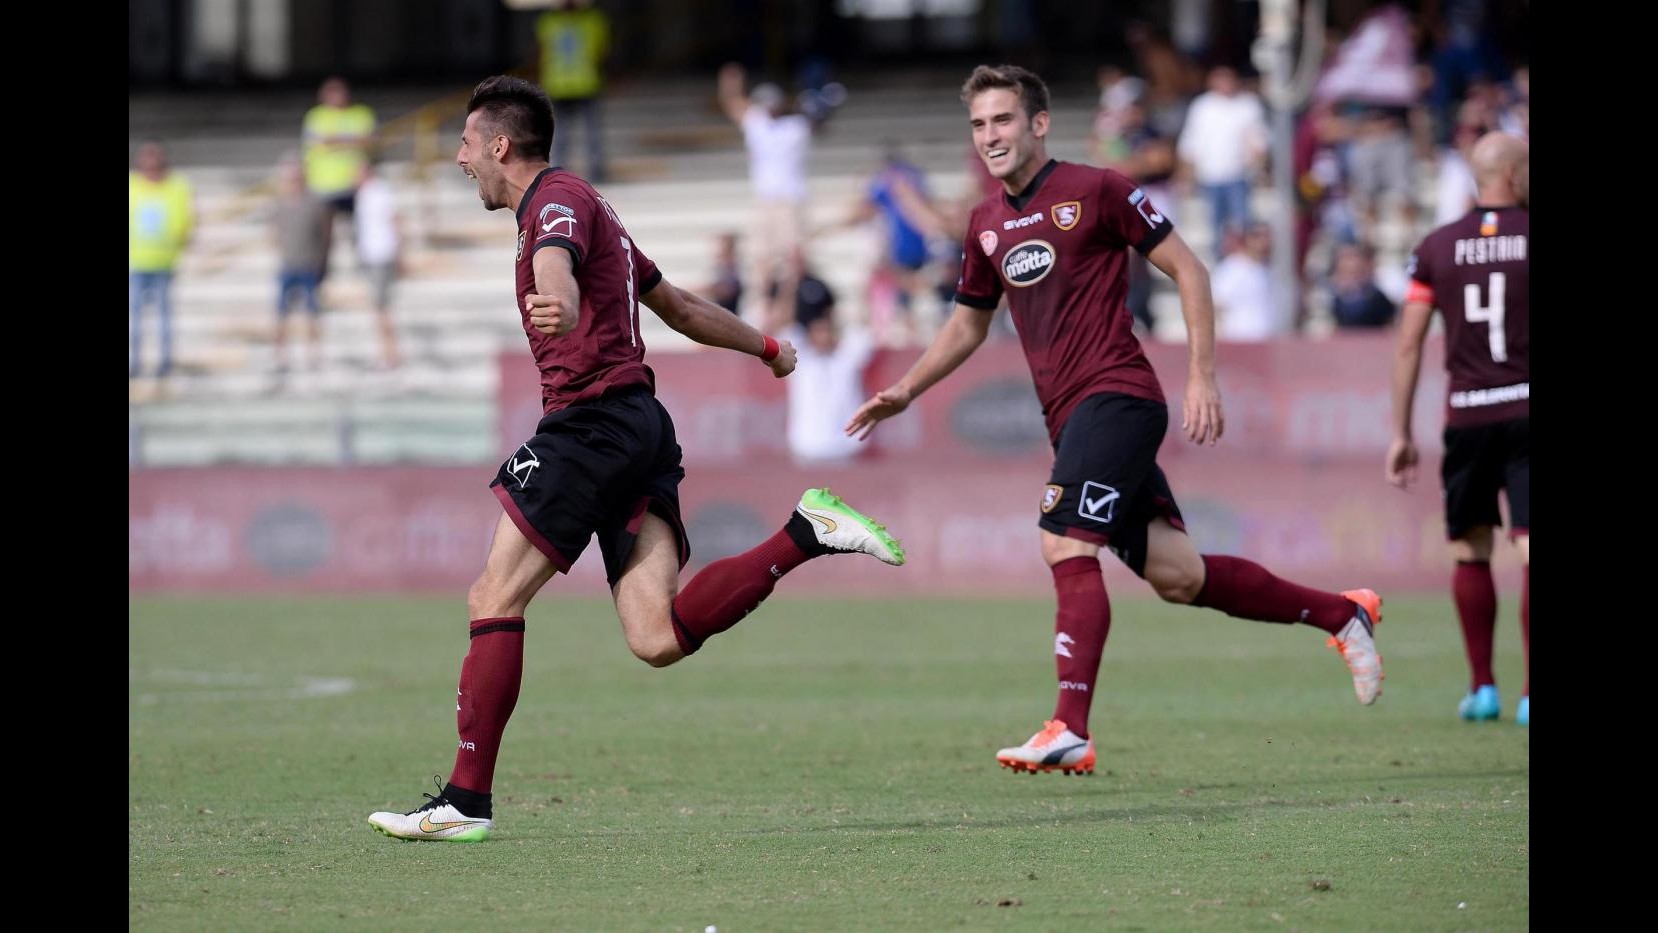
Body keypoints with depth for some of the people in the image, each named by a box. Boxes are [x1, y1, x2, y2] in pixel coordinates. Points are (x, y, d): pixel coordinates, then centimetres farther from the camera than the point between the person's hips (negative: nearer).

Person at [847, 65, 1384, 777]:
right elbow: (968, 324, 30)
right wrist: (905, 391, 19)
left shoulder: (1096, 191, -5)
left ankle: (1070, 731, -26)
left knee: (1066, 545, -21)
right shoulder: (985, 225, 15)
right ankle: (1342, 614, 21)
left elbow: (1187, 270, -3)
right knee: (1175, 575, 5)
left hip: (1116, 396, -7)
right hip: (1069, 417, 7)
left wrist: (1202, 377, -9)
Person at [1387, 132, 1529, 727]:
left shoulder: (1436, 248, 5)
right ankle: (1530, 694, -14)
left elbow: (1409, 345, 4)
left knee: (1470, 552, 16)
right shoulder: (1527, 237, -1)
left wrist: (1401, 434, 9)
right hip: (1525, 410, -2)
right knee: (1529, 549, -6)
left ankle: (1482, 688, 17)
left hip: (1466, 416, 3)